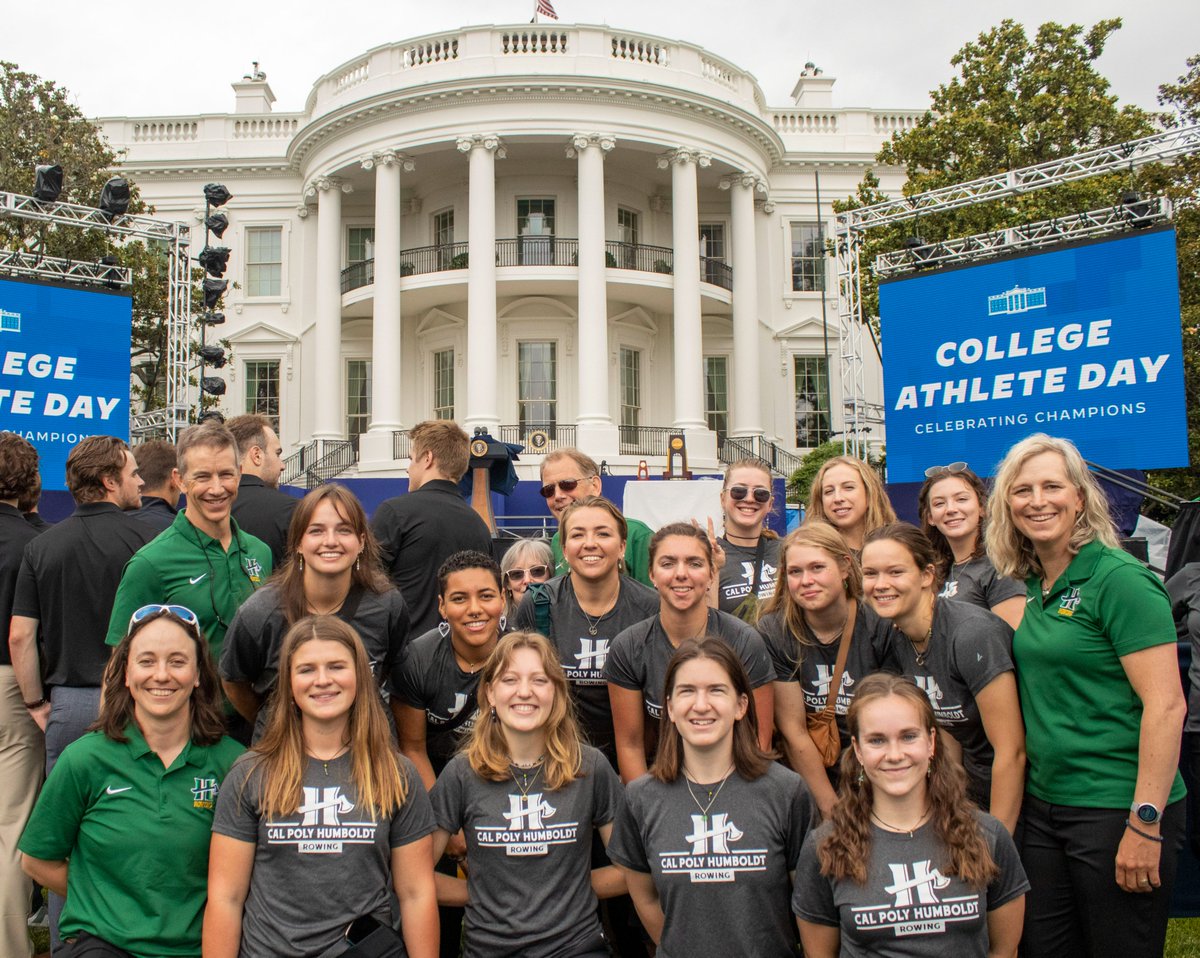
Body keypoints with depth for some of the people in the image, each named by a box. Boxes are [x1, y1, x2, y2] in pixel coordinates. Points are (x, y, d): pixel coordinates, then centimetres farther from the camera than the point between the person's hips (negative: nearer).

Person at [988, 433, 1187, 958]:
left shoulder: (1119, 578, -13)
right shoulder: (1032, 587, 9)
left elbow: (1166, 705, -17)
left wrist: (1145, 822, -19)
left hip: (1116, 810, -7)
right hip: (1042, 806, 7)